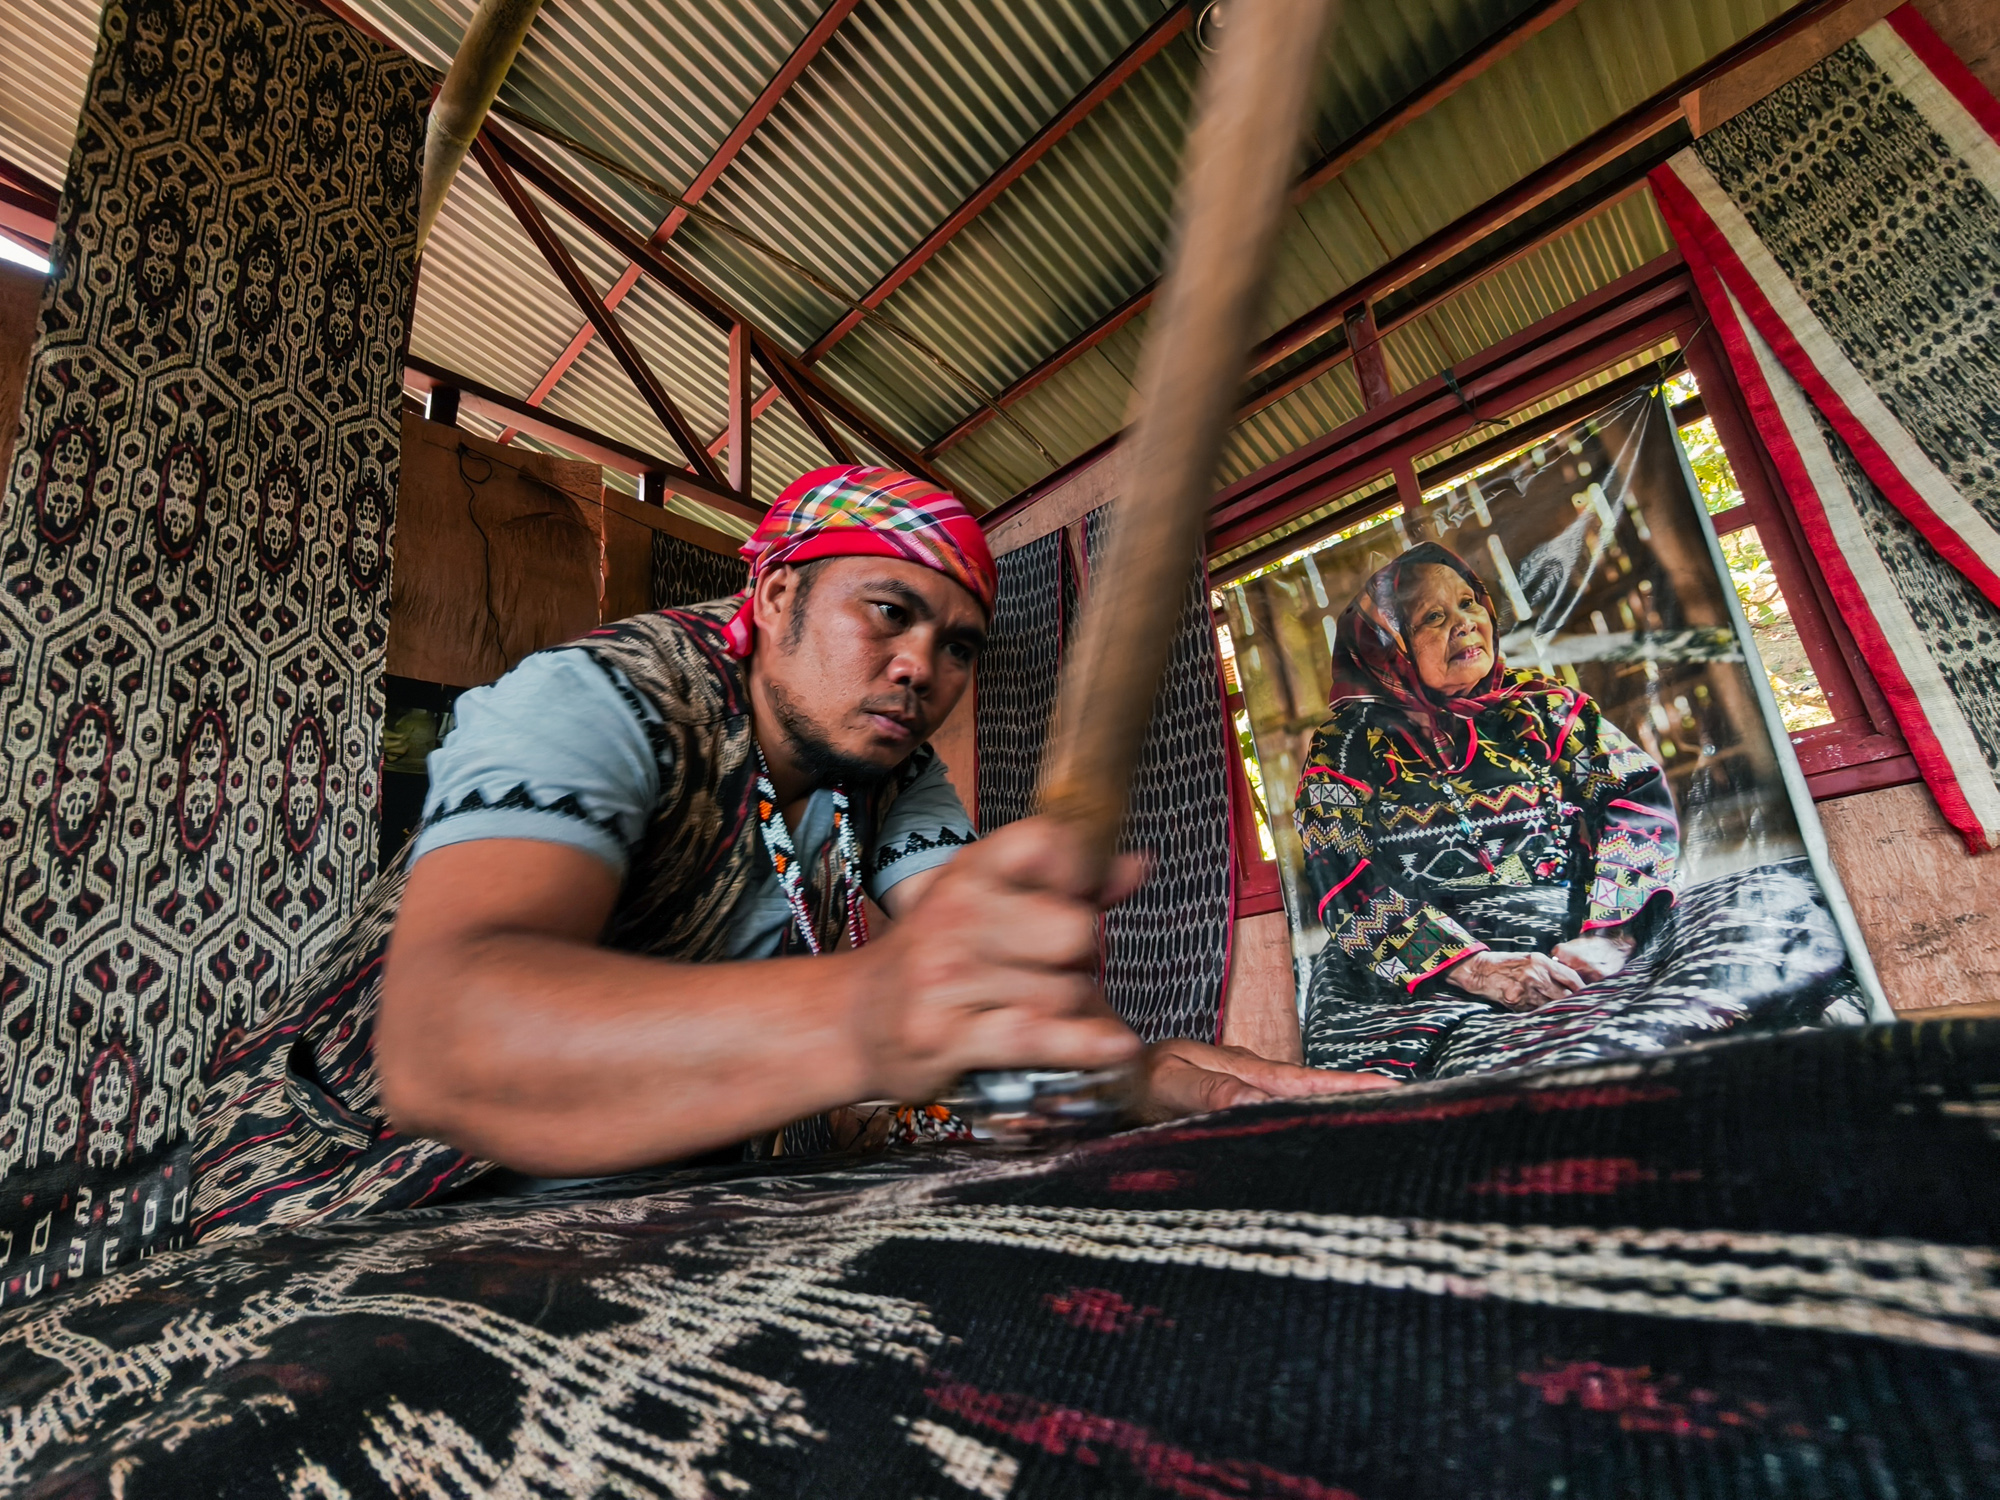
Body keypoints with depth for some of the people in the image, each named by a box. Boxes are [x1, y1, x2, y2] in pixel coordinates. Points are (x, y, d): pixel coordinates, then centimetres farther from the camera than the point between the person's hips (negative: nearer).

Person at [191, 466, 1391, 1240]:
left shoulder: (894, 777, -5)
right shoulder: (594, 707, -25)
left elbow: (973, 983, -15)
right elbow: (438, 1039, -42)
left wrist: (1147, 1071, -36)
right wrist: (860, 1019, -58)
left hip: (647, 1188, 5)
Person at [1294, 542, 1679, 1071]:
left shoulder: (1542, 704, 14)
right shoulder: (1346, 744, 5)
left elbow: (1640, 797, 4)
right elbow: (1347, 887, -6)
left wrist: (1608, 936, -13)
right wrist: (1475, 967, -19)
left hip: (1572, 954, 3)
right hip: (1420, 977, -2)